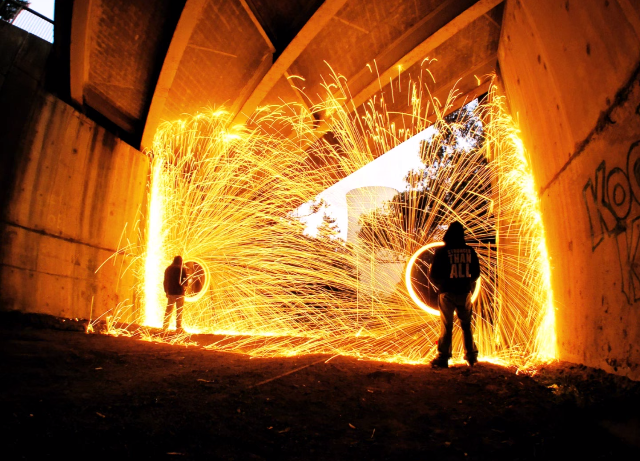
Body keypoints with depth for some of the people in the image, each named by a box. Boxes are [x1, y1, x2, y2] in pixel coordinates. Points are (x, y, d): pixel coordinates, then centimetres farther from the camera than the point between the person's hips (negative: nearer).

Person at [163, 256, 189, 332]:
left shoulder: (168, 269, 8)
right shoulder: (182, 269, -7)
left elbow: (165, 281, 11)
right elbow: (185, 281, -10)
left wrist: (166, 291, 18)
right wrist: (184, 284, 11)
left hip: (170, 292, 4)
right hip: (179, 292, -4)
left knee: (168, 310, 13)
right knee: (179, 311, 2)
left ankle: (165, 326, 15)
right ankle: (178, 328, 3)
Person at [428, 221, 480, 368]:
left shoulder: (441, 251, -10)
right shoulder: (470, 251, 0)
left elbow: (433, 275, -7)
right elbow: (476, 273, 10)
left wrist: (441, 285, 13)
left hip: (447, 293, -3)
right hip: (465, 293, 3)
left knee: (446, 327, 4)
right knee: (466, 325, 16)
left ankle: (443, 358, 5)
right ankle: (471, 356, 22)